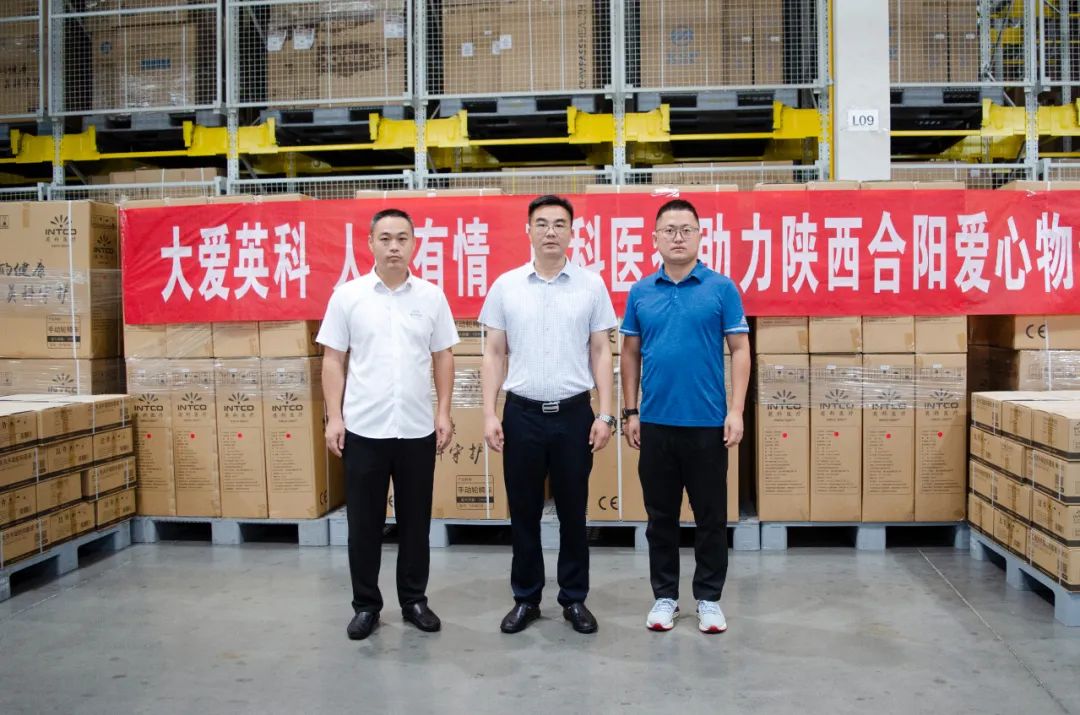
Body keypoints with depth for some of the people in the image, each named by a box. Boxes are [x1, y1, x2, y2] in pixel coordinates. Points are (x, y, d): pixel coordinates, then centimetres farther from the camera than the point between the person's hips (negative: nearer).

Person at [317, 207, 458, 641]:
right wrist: (334, 417, -5)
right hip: (364, 429, -1)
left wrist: (444, 413, 1)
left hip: (417, 430, 1)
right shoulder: (348, 296, 0)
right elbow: (333, 361, 1)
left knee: (415, 521, 11)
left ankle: (414, 600, 25)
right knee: (364, 523, 8)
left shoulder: (431, 297, 3)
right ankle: (366, 605, 22)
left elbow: (443, 357, 7)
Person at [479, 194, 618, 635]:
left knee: (572, 512, 9)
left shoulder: (591, 285, 1)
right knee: (523, 511, 9)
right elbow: (494, 354, 3)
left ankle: (574, 599, 23)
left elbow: (600, 353, 2)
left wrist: (605, 414, -5)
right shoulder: (506, 286, 2)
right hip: (522, 413, 1)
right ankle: (526, 599, 23)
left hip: (574, 413, 0)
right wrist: (489, 413, -5)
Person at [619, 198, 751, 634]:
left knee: (711, 516, 7)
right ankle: (664, 596, 23)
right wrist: (629, 411, 4)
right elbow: (630, 354, 10)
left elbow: (740, 351, -1)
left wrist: (736, 410, -10)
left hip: (708, 422, -2)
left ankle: (709, 598, 21)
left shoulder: (721, 288, -1)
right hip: (656, 422, 2)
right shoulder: (640, 292, 5)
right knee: (660, 516, 11)